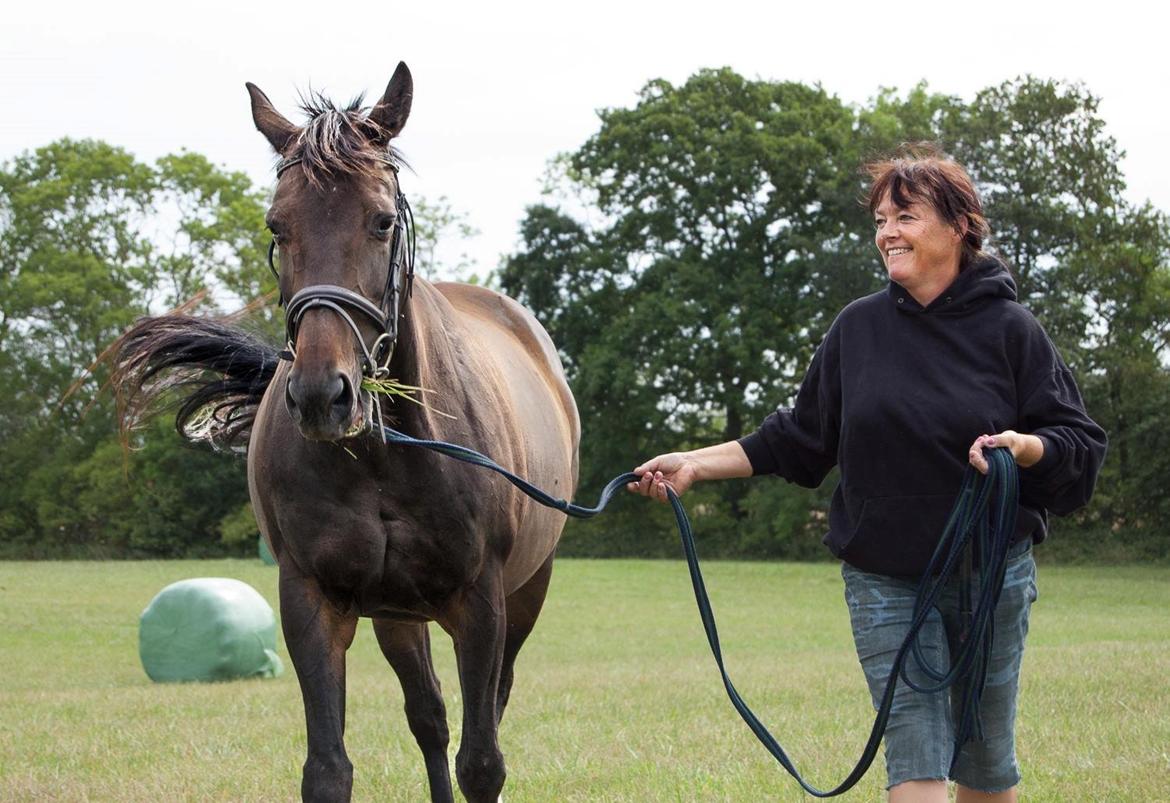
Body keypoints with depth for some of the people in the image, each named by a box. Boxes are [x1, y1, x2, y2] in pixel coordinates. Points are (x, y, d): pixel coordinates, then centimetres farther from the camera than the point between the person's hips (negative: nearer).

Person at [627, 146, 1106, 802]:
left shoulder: (1010, 330, -4)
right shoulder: (859, 328, 3)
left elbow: (1082, 444, -3)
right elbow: (801, 439, 10)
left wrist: (1024, 446, -24)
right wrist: (696, 465, 5)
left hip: (992, 576, -1)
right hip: (886, 581, 1)